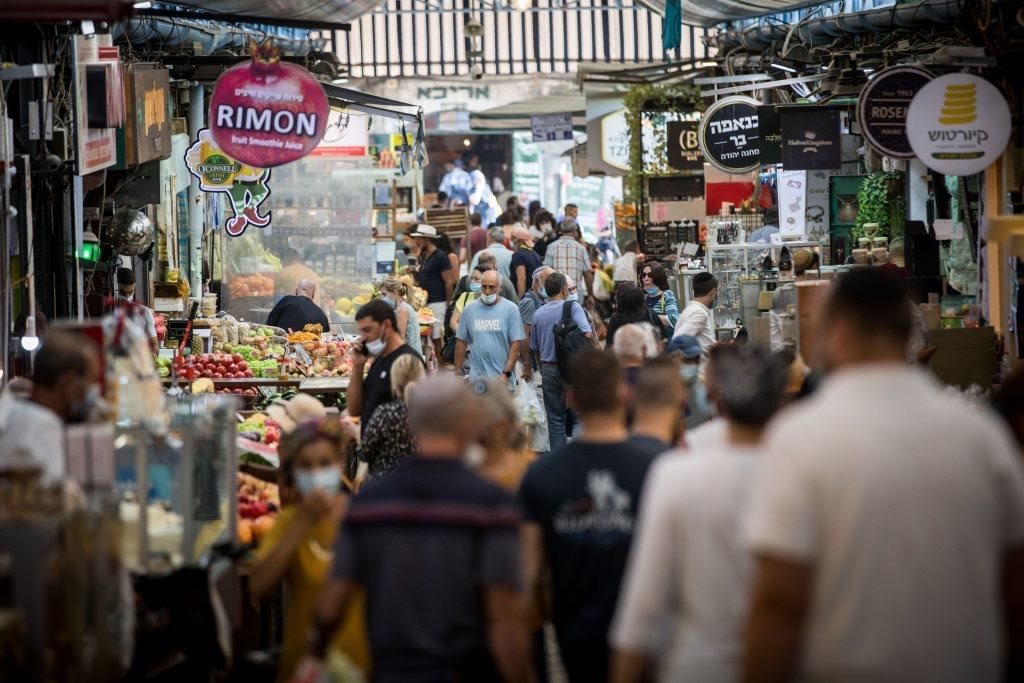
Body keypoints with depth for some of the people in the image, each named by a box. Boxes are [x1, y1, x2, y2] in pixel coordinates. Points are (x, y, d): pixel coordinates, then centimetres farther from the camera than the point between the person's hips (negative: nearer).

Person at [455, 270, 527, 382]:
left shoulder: (511, 309, -3)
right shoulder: (469, 310, 5)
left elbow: (516, 343, -5)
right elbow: (461, 343, 10)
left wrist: (506, 373, -12)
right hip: (476, 377, 2)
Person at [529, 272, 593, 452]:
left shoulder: (538, 314, 5)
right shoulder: (573, 308, -9)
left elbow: (535, 347, 12)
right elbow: (588, 334, -21)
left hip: (548, 370, 4)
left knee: (555, 420, 10)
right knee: (579, 417, 4)